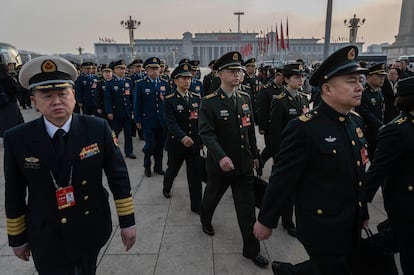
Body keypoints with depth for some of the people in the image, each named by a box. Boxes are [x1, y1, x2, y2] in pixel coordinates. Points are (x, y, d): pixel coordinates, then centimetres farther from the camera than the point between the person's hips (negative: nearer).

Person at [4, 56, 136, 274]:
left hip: (92, 229, 2)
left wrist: (127, 221, -5)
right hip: (46, 239, -1)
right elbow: (14, 195, -2)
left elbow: (118, 176, -8)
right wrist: (17, 238, 6)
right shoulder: (16, 139, -12)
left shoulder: (98, 128, -14)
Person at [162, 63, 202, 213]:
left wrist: (201, 139, 3)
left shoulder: (196, 97, 4)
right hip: (176, 143, -3)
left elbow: (200, 120, 6)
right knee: (172, 170, 19)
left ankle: (196, 205, 14)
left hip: (194, 143, 3)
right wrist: (183, 137, -36)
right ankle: (166, 188, 50)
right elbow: (171, 123, -21)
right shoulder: (170, 100, -10)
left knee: (196, 175, 3)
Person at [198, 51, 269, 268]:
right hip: (220, 163, -3)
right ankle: (205, 219, 54)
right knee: (213, 195, 21)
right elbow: (206, 133, -23)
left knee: (247, 208, 7)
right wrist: (221, 157, -35)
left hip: (244, 163, 4)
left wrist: (254, 154, 14)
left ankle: (251, 249, 21)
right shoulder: (209, 102, -14)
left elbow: (250, 128, 11)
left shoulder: (245, 98, 3)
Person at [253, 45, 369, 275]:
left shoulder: (356, 121, 3)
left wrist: (363, 214, 15)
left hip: (352, 227, 8)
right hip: (321, 228, -7)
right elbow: (282, 178, -18)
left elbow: (357, 173, 11)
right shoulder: (304, 128, -22)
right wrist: (266, 220, -11)